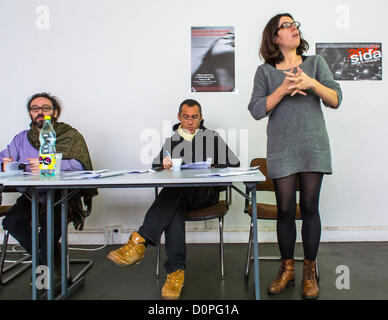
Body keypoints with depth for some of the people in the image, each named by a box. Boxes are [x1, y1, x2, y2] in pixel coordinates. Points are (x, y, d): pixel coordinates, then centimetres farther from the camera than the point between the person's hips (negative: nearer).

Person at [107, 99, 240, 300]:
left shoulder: (212, 138, 17)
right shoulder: (171, 142, 23)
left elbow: (234, 165, 11)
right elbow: (155, 169, 19)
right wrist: (165, 167, -5)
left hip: (205, 194, -2)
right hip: (178, 195, 2)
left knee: (174, 189, -35)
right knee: (174, 207, -36)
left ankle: (140, 241, -44)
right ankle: (176, 271, -37)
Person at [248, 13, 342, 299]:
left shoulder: (315, 62, 11)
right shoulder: (265, 71, 8)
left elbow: (335, 100, 3)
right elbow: (257, 110, -3)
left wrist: (312, 83, -13)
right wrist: (283, 89, -14)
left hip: (313, 147, 1)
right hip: (282, 150, 0)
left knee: (310, 208, 2)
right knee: (285, 210, 2)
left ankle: (310, 273, 18)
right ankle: (287, 270, 20)